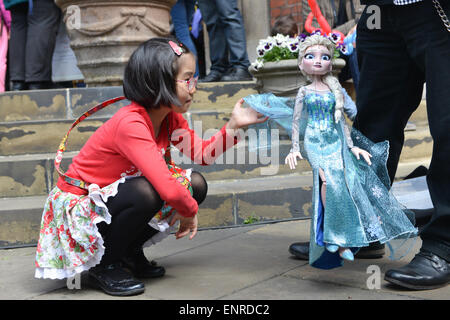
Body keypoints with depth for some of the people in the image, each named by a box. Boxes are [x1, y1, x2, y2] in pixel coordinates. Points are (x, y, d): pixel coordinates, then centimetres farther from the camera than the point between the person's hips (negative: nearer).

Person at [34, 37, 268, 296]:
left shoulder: (171, 119, -3)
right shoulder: (130, 124, -32)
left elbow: (202, 153, 0)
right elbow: (168, 189, -39)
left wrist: (234, 126, -12)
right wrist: (190, 210, -20)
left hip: (114, 195, 9)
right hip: (80, 205, -9)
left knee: (196, 184, -3)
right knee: (146, 192, -37)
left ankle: (130, 251, 9)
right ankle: (104, 264, -10)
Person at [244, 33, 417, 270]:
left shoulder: (334, 91, 12)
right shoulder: (304, 92, 6)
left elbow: (341, 120, 14)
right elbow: (296, 120, 6)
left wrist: (352, 145, 10)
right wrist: (295, 148, -1)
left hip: (334, 140, 3)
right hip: (314, 140, -2)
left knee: (342, 177, -15)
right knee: (328, 179, -25)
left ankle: (342, 241, -10)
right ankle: (333, 235, -19)